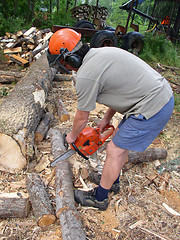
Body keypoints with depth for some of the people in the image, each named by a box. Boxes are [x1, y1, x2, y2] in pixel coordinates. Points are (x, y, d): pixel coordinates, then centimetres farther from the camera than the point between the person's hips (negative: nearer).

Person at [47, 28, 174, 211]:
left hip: (152, 109, -10)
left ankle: (99, 198, 25)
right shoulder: (101, 53, 11)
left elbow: (82, 119, -4)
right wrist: (107, 118, 24)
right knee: (121, 139, 22)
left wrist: (72, 136, 17)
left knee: (114, 151, 4)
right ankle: (112, 180, 43)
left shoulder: (85, 76, -17)